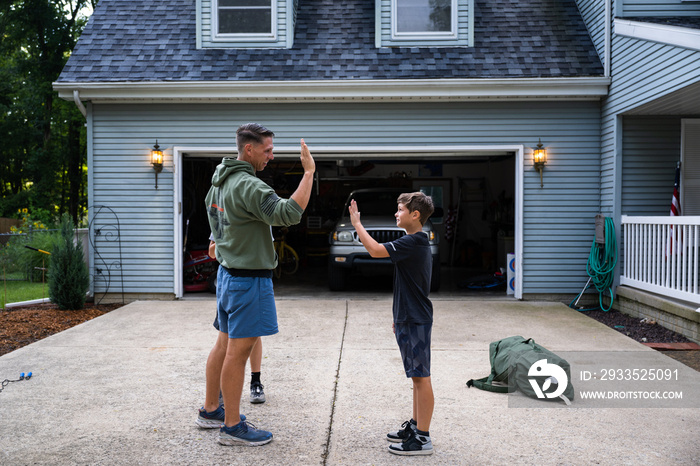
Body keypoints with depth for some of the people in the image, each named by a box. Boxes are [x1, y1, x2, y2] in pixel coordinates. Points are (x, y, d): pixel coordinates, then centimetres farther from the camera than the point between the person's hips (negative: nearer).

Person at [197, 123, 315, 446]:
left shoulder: (220, 181, 12)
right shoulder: (248, 185, -21)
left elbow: (214, 217, 26)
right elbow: (289, 213, -31)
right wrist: (309, 172, -25)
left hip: (227, 272, 10)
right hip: (248, 279, -10)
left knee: (225, 344, 18)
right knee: (239, 351, -2)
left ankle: (210, 409, 31)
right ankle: (232, 426, 8)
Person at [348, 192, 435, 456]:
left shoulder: (413, 241, -16)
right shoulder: (418, 242, 16)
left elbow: (376, 250, -27)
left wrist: (356, 223, -15)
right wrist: (400, 317, 24)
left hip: (416, 321, -10)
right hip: (408, 319, 10)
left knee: (421, 377, -5)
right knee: (416, 377, 16)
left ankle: (422, 438, 1)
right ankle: (415, 425, 27)